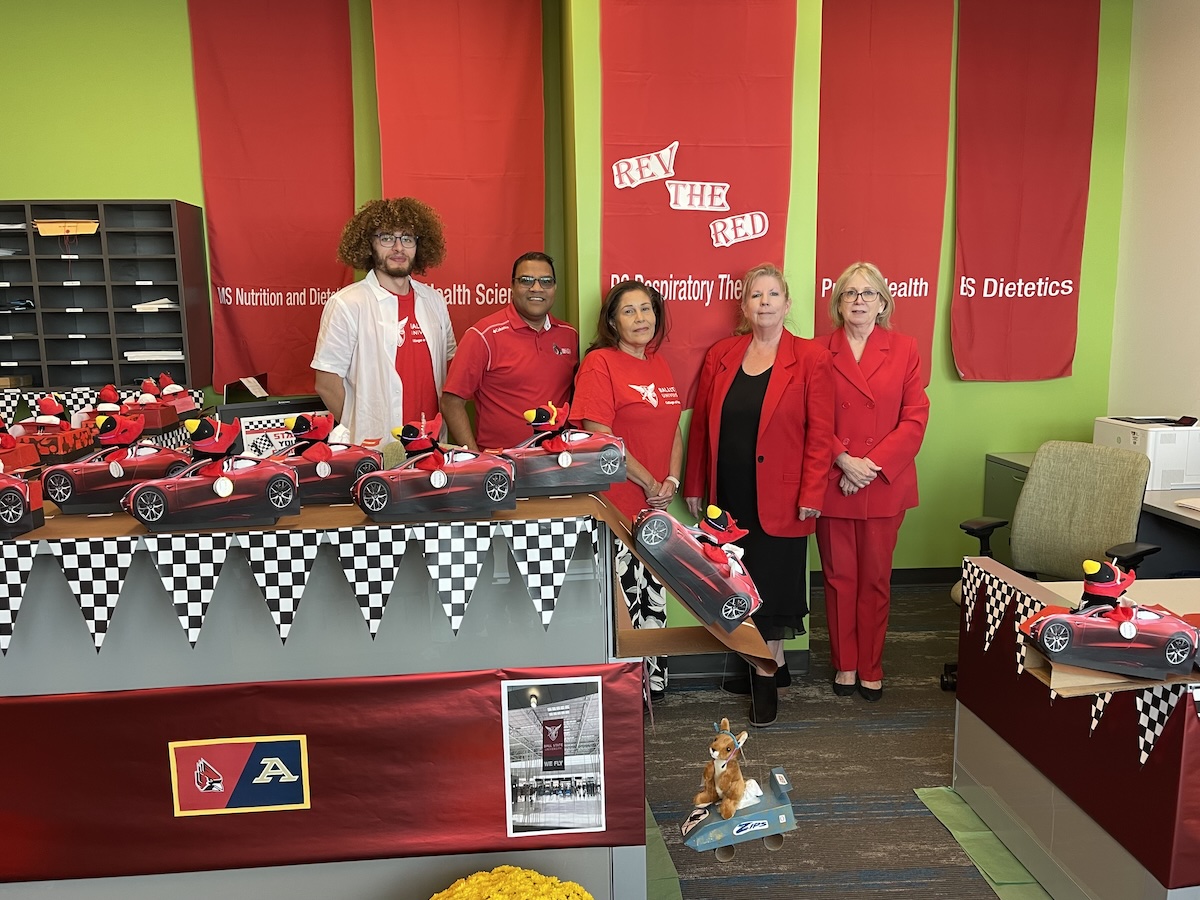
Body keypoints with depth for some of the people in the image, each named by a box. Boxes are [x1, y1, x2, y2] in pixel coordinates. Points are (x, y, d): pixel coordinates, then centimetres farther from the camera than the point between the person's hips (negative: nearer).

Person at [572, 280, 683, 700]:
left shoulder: (660, 366, 14)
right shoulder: (600, 363, -10)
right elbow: (600, 437, -16)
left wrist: (671, 481, 1)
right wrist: (648, 482, -11)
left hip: (655, 507, 7)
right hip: (615, 507, -7)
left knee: (654, 599, 14)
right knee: (622, 600, -1)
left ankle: (654, 681, 28)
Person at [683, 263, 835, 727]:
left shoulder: (811, 359, -3)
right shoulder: (720, 356, 7)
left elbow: (820, 433, -6)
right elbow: (700, 425, 9)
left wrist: (811, 495, -11)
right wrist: (695, 487, 7)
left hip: (779, 498, -4)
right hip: (729, 497, 4)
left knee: (770, 587, 4)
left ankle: (766, 676, 19)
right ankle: (767, 663, 28)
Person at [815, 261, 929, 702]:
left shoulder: (903, 349, 3)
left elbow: (915, 418, -2)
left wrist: (873, 464, -12)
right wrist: (843, 460, -13)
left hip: (884, 484, 0)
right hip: (832, 482, 0)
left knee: (875, 578, 8)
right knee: (839, 576, 8)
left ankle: (871, 667, 23)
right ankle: (844, 664, 23)